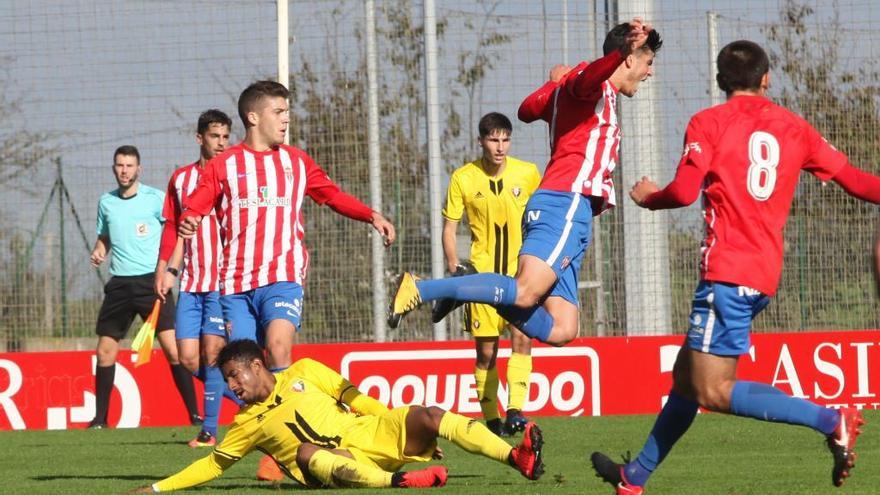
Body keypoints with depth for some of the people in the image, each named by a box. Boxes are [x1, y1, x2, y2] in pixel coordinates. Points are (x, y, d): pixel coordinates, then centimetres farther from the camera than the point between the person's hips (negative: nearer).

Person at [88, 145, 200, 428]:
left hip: (150, 280, -4)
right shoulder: (106, 202, 11)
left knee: (173, 347, -13)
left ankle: (195, 415, -8)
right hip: (119, 284, 4)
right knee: (105, 351, 4)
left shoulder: (156, 198, -3)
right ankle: (100, 418, 15)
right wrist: (98, 253, 2)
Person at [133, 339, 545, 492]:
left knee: (426, 415, -23)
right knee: (305, 450, -36)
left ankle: (517, 457, -38)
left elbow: (355, 398, 13)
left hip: (371, 435, 1)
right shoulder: (248, 424, 15)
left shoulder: (303, 373, 13)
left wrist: (413, 430, 11)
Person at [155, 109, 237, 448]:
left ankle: (210, 429, -5)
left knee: (213, 350, -12)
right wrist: (165, 270, 12)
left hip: (223, 280, -4)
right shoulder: (181, 179, 11)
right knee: (189, 359, -1)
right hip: (191, 281, 4)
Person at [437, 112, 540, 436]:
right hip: (482, 274, 0)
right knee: (486, 351, 0)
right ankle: (491, 419, 9)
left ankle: (515, 410, -23)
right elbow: (449, 227, 3)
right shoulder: (463, 178, -3)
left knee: (521, 337, -18)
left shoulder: (527, 174, 0)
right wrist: (454, 267, -9)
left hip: (521, 273, 0)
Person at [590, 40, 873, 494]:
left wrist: (648, 198, 10)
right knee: (686, 376, 18)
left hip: (727, 271, -8)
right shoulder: (793, 128, 12)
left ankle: (831, 421, -24)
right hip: (765, 272, 8)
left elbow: (684, 192, -11)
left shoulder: (709, 123, -2)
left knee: (713, 392, -11)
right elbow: (854, 180, 9)